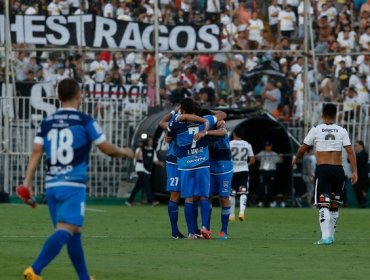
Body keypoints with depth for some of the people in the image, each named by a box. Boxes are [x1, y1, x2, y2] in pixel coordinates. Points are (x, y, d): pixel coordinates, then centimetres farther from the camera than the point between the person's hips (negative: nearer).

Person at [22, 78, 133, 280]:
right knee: (65, 231, -15)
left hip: (51, 184, 6)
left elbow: (36, 152, 1)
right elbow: (107, 149, 2)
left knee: (74, 232, 18)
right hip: (73, 185, -6)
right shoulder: (85, 121, -2)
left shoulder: (46, 123, 10)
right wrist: (125, 152, 22)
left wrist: (27, 181, -1)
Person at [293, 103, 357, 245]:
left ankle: (325, 237, -22)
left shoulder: (316, 130, 2)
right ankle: (330, 236, 22)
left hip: (322, 170, -2)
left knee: (324, 205, -7)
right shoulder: (342, 131, 5)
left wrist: (296, 160, 27)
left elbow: (302, 149, 8)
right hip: (338, 170, 2)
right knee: (334, 205, 15)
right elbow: (350, 151, -2)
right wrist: (354, 171, -2)